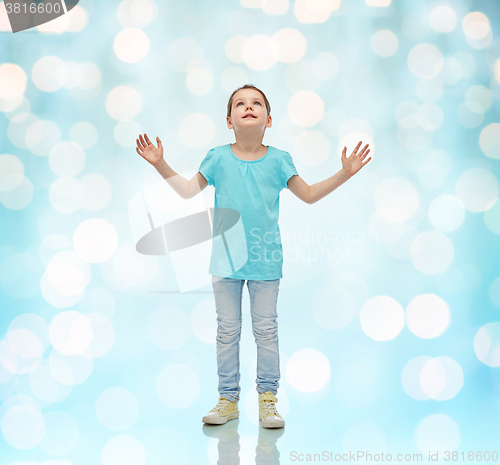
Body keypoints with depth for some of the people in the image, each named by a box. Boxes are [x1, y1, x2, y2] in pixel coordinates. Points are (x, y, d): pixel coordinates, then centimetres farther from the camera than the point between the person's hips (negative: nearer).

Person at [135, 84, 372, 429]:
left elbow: (309, 195, 10)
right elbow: (188, 191, 11)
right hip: (226, 257, 1)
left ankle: (268, 398, 16)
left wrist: (345, 173, 3)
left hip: (266, 258, 0)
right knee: (227, 331, 8)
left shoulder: (278, 160, 2)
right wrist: (161, 165, 2)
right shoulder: (218, 158, 2)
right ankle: (228, 399, 19)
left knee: (266, 329, 4)